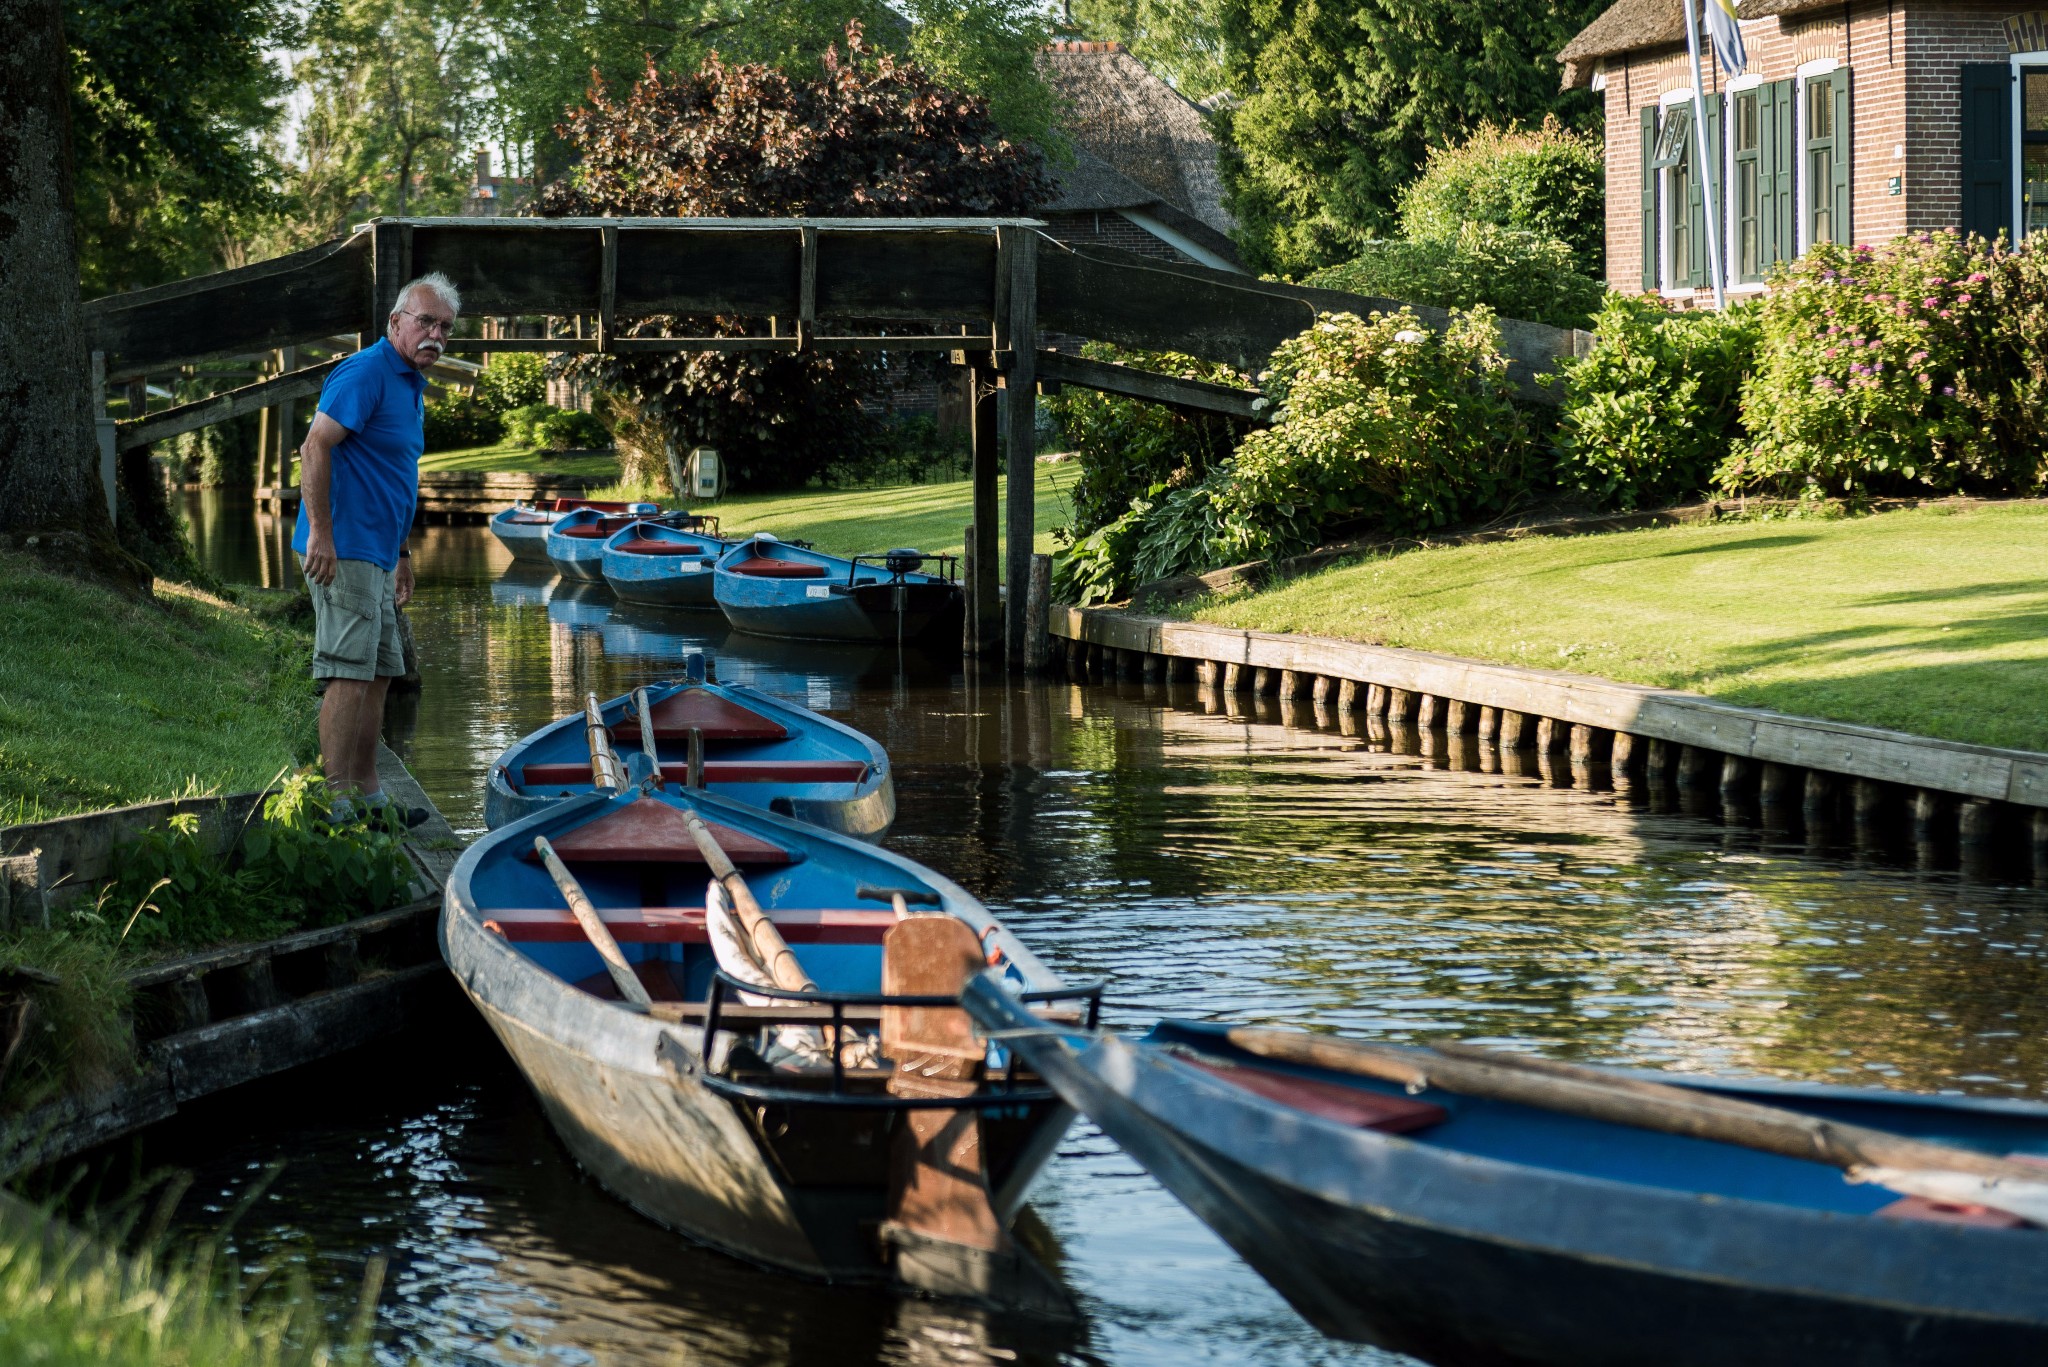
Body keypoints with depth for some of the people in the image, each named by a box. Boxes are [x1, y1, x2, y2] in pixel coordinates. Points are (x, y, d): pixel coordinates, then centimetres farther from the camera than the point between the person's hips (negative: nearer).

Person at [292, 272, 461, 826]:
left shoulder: (410, 384, 18)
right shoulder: (367, 372, -13)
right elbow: (315, 448, -21)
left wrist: (401, 555, 27)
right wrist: (320, 534, -25)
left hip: (374, 556, 10)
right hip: (344, 551, -10)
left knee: (378, 675, 13)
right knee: (349, 675, -11)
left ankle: (368, 796, 20)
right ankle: (337, 803, -10)